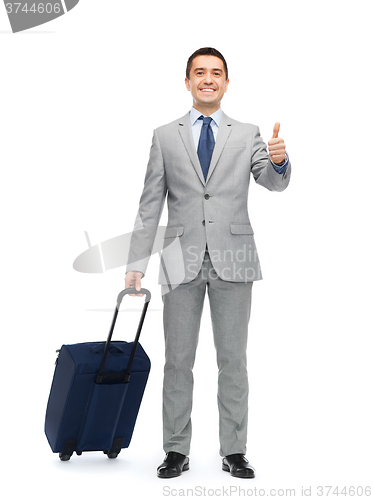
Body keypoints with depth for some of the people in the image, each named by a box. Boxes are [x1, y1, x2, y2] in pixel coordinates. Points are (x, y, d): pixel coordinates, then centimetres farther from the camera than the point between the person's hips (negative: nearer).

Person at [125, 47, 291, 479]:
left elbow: (274, 183, -5)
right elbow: (150, 204, 6)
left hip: (232, 260, 0)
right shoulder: (165, 136, 8)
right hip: (183, 260, 0)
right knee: (178, 360, 6)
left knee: (233, 359, 6)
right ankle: (177, 450, 16)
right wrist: (136, 263, 1)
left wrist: (279, 161, -29)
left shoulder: (247, 135, 8)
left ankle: (234, 452, 15)